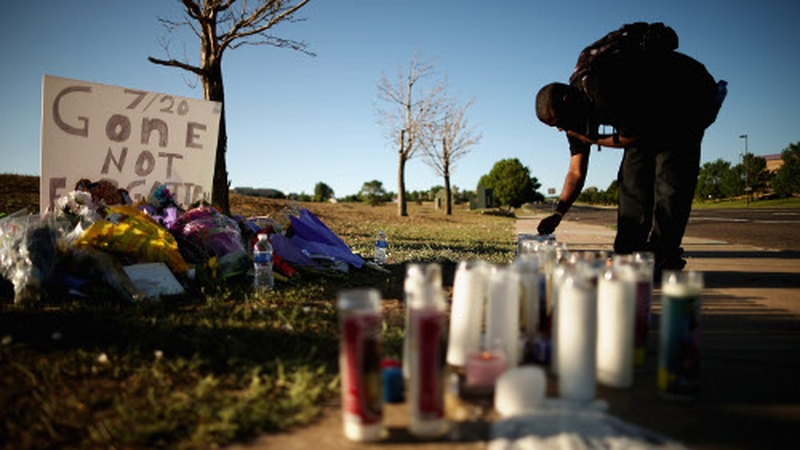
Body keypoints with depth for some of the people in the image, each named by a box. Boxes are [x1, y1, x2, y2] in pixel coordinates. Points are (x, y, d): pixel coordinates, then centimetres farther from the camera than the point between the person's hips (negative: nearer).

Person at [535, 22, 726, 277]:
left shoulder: (597, 86, -33)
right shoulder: (575, 111, -4)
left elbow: (634, 136, -24)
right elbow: (576, 172, -3)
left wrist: (592, 139, -14)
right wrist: (557, 213, -11)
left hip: (689, 94, -8)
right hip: (653, 109, 8)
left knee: (670, 175, -17)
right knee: (633, 174, -2)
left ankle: (662, 255, -17)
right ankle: (629, 252, -1)